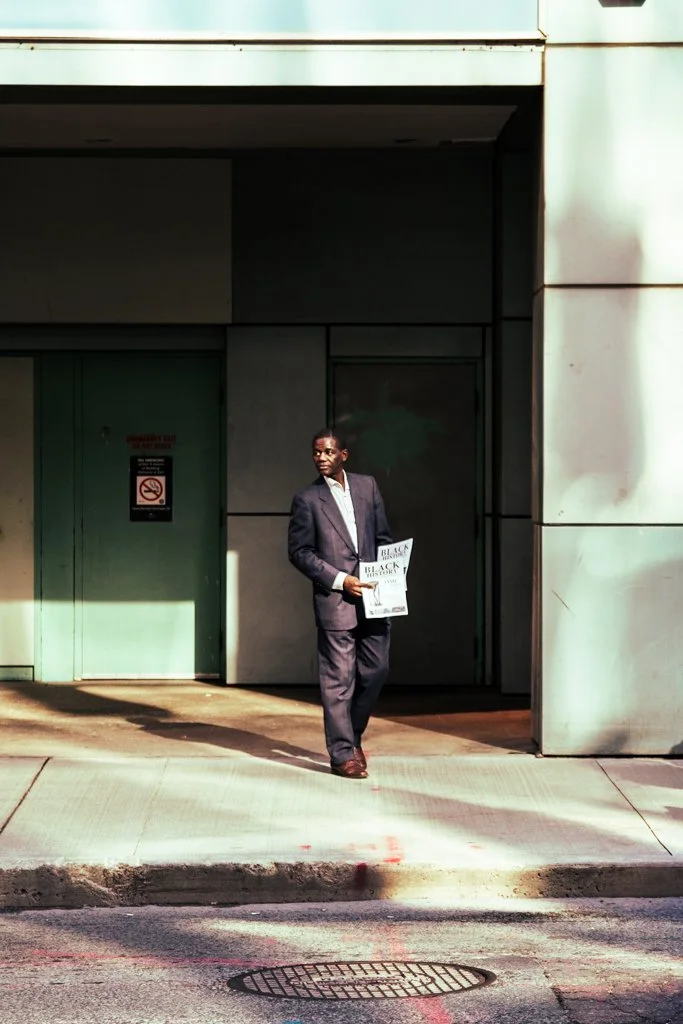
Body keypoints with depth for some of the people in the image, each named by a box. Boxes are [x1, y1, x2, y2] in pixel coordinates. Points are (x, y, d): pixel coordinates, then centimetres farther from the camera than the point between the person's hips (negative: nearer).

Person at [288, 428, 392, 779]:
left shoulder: (367, 486, 10)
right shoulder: (307, 499, -1)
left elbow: (383, 536, 16)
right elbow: (299, 552, -3)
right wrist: (339, 580, -11)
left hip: (372, 596, 4)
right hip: (334, 601, -4)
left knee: (376, 669, 8)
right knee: (338, 679, -2)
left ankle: (352, 734, 28)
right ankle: (342, 753, 5)